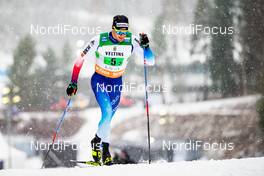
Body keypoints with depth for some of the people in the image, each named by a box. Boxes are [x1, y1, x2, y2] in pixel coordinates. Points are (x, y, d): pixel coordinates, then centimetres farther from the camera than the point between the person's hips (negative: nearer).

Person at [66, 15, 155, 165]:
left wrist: (145, 46, -33)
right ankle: (101, 146, -3)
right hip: (99, 80, -3)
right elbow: (80, 60, -10)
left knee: (108, 119, 6)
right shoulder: (99, 40, -19)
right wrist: (73, 83, -13)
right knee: (107, 112, -21)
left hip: (117, 83, 3)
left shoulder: (132, 41, -14)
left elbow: (151, 61, -15)